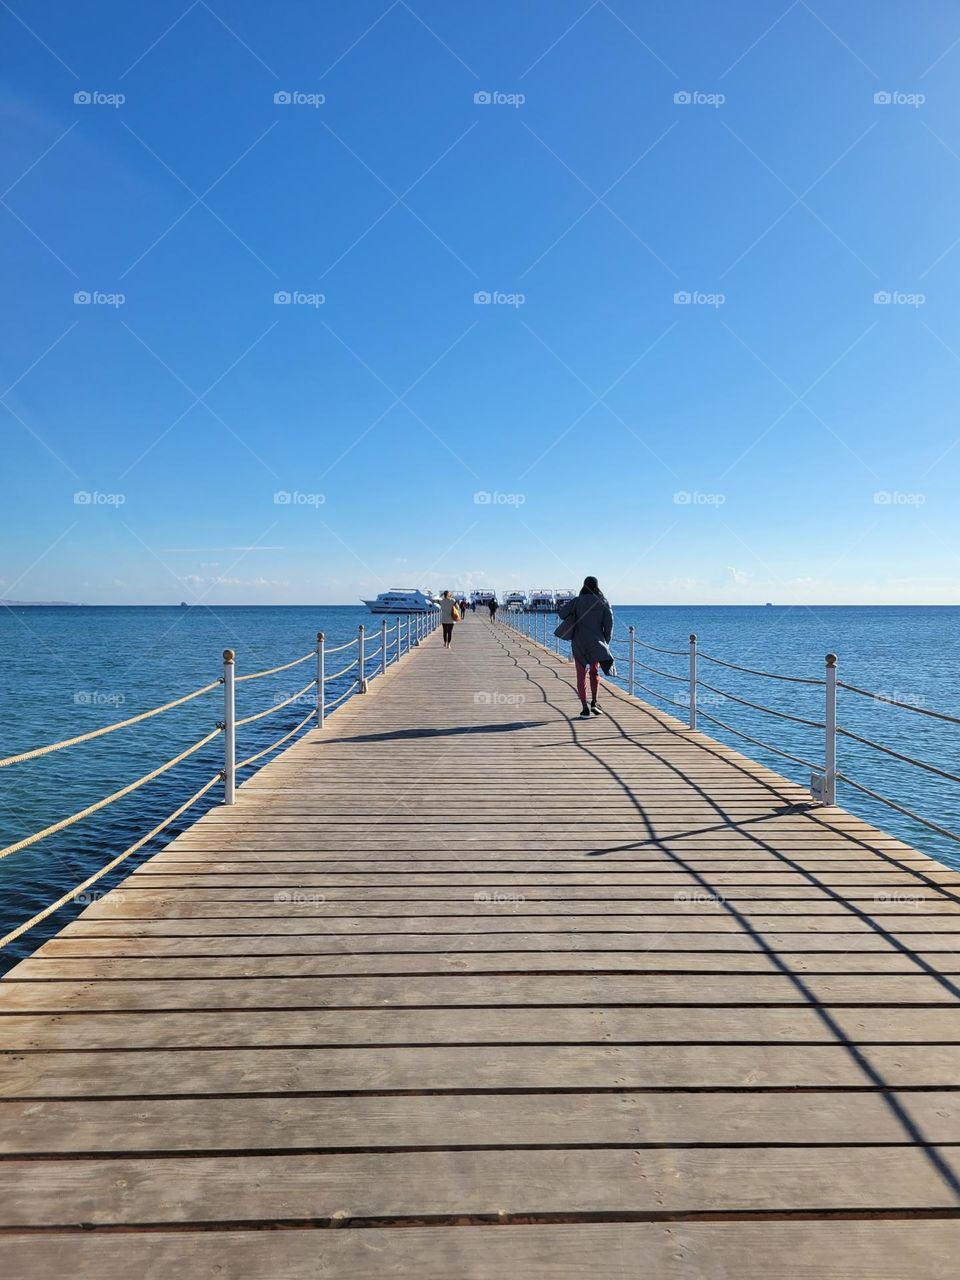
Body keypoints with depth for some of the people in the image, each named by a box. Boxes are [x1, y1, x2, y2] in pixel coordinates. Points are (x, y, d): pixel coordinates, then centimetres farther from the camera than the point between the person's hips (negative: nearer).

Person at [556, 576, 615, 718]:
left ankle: (585, 708, -2)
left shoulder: (577, 601, -4)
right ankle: (594, 702, 8)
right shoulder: (604, 602, -1)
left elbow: (561, 612, -7)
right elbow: (609, 623, -4)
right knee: (594, 672, 21)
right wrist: (606, 642, 7)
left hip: (579, 643, -1)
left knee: (581, 676, 5)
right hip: (597, 643, 1)